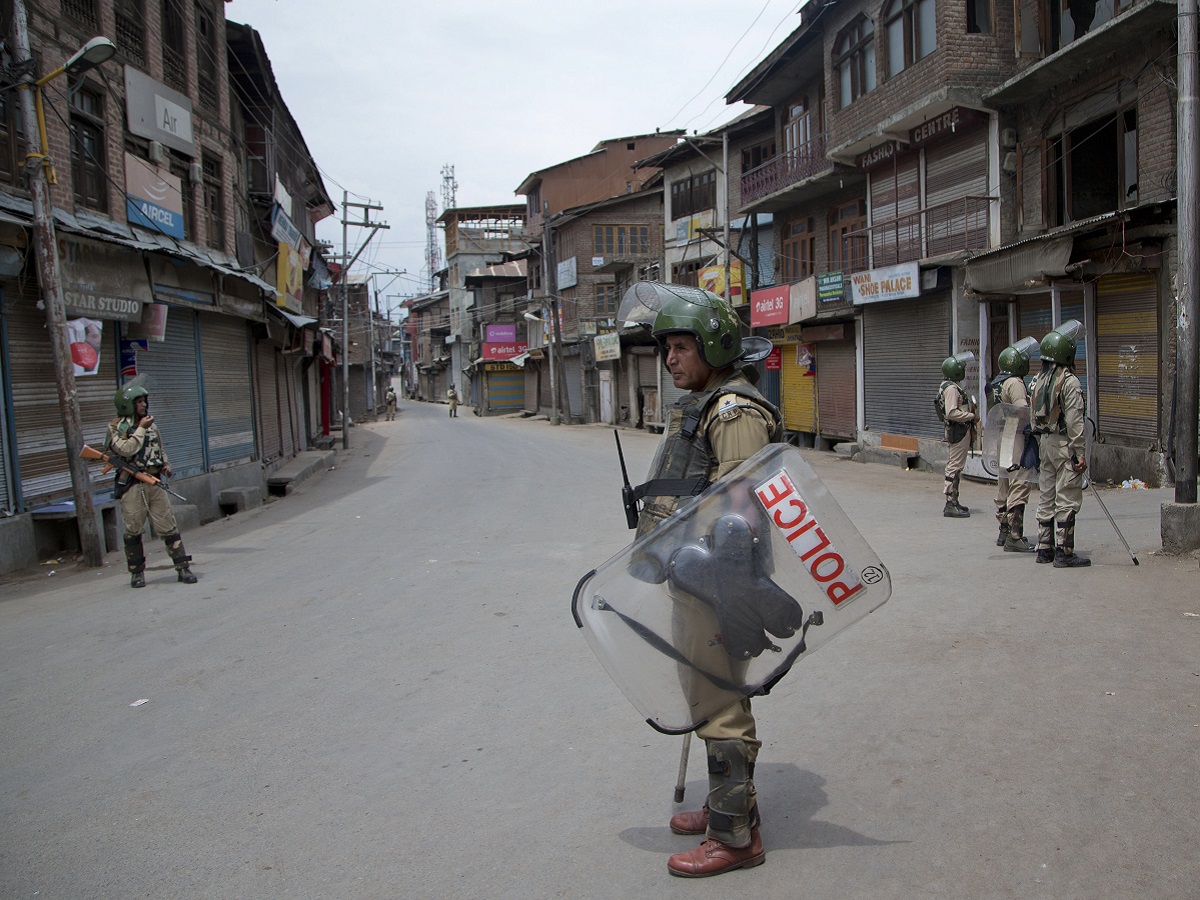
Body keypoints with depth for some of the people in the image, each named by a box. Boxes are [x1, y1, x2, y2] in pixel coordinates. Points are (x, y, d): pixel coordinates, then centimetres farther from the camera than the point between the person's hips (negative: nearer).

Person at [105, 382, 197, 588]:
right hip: (131, 486, -4)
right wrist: (141, 429, -12)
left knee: (168, 527, 1)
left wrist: (165, 464, 9)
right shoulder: (116, 428, -2)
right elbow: (126, 450, -18)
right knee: (133, 531, 3)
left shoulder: (151, 425, 15)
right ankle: (137, 572, 17)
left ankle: (183, 567, 3)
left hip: (154, 483, 4)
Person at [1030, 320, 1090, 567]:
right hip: (1064, 444, -8)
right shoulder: (1069, 381, -14)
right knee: (1067, 499, -4)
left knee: (1047, 497, 12)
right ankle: (1064, 553, -3)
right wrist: (1080, 453, -15)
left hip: (1045, 442, 8)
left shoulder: (1039, 380, 10)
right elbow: (1074, 420, -17)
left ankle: (1044, 549, 17)